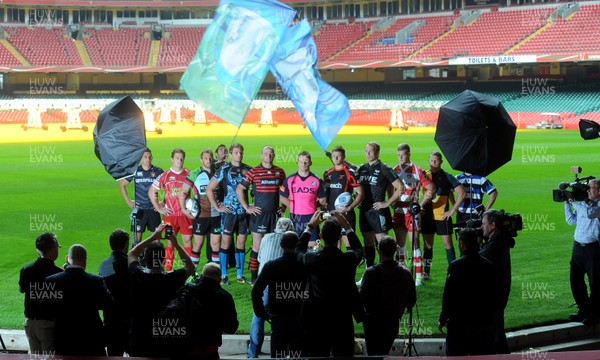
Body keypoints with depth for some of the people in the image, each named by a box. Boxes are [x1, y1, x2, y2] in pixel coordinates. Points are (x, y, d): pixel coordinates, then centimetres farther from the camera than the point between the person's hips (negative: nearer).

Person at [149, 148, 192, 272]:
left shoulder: (188, 174, 3)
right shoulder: (165, 175, 1)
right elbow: (151, 192, 7)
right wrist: (158, 208, 2)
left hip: (185, 214, 1)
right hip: (170, 214, -1)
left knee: (187, 241, 2)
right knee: (170, 242, 2)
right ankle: (168, 270, 7)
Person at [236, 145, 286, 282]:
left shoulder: (280, 172, 8)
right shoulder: (254, 172, -4)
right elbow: (239, 189, -2)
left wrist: (284, 206, 10)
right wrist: (247, 207, -5)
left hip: (275, 214, 4)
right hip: (259, 214, -4)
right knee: (257, 246, -2)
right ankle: (254, 277, 3)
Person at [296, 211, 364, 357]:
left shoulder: (312, 259, -14)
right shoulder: (349, 259, -13)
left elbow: (299, 251, 12)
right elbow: (360, 250, 13)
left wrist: (310, 226, 19)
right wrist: (347, 226, 15)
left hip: (317, 320, 0)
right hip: (343, 321, 0)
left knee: (317, 356, 8)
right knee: (344, 356, 9)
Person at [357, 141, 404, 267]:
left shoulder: (384, 169, -7)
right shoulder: (362, 169, 12)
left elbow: (400, 187, -10)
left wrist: (387, 203, -11)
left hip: (378, 211, -6)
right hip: (364, 211, 6)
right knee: (368, 244, 12)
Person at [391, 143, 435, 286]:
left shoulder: (417, 171, -6)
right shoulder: (394, 171, 9)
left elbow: (431, 189, -6)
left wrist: (420, 204, -9)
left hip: (412, 212, -5)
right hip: (398, 211, 5)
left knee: (414, 243, -4)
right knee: (399, 243, 10)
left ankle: (419, 275, -2)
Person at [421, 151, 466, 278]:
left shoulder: (446, 177, -5)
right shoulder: (424, 175, 6)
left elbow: (462, 193, -9)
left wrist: (452, 210, -11)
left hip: (442, 216, -4)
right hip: (427, 215, 4)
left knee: (447, 243, -2)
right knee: (428, 245, 9)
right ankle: (426, 272, 14)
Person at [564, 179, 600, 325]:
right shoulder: (582, 203, 13)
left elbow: (588, 213, -26)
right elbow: (571, 221, 16)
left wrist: (572, 200, -17)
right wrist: (567, 203, 8)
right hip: (577, 246, 7)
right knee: (576, 280, 10)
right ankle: (584, 310, 23)